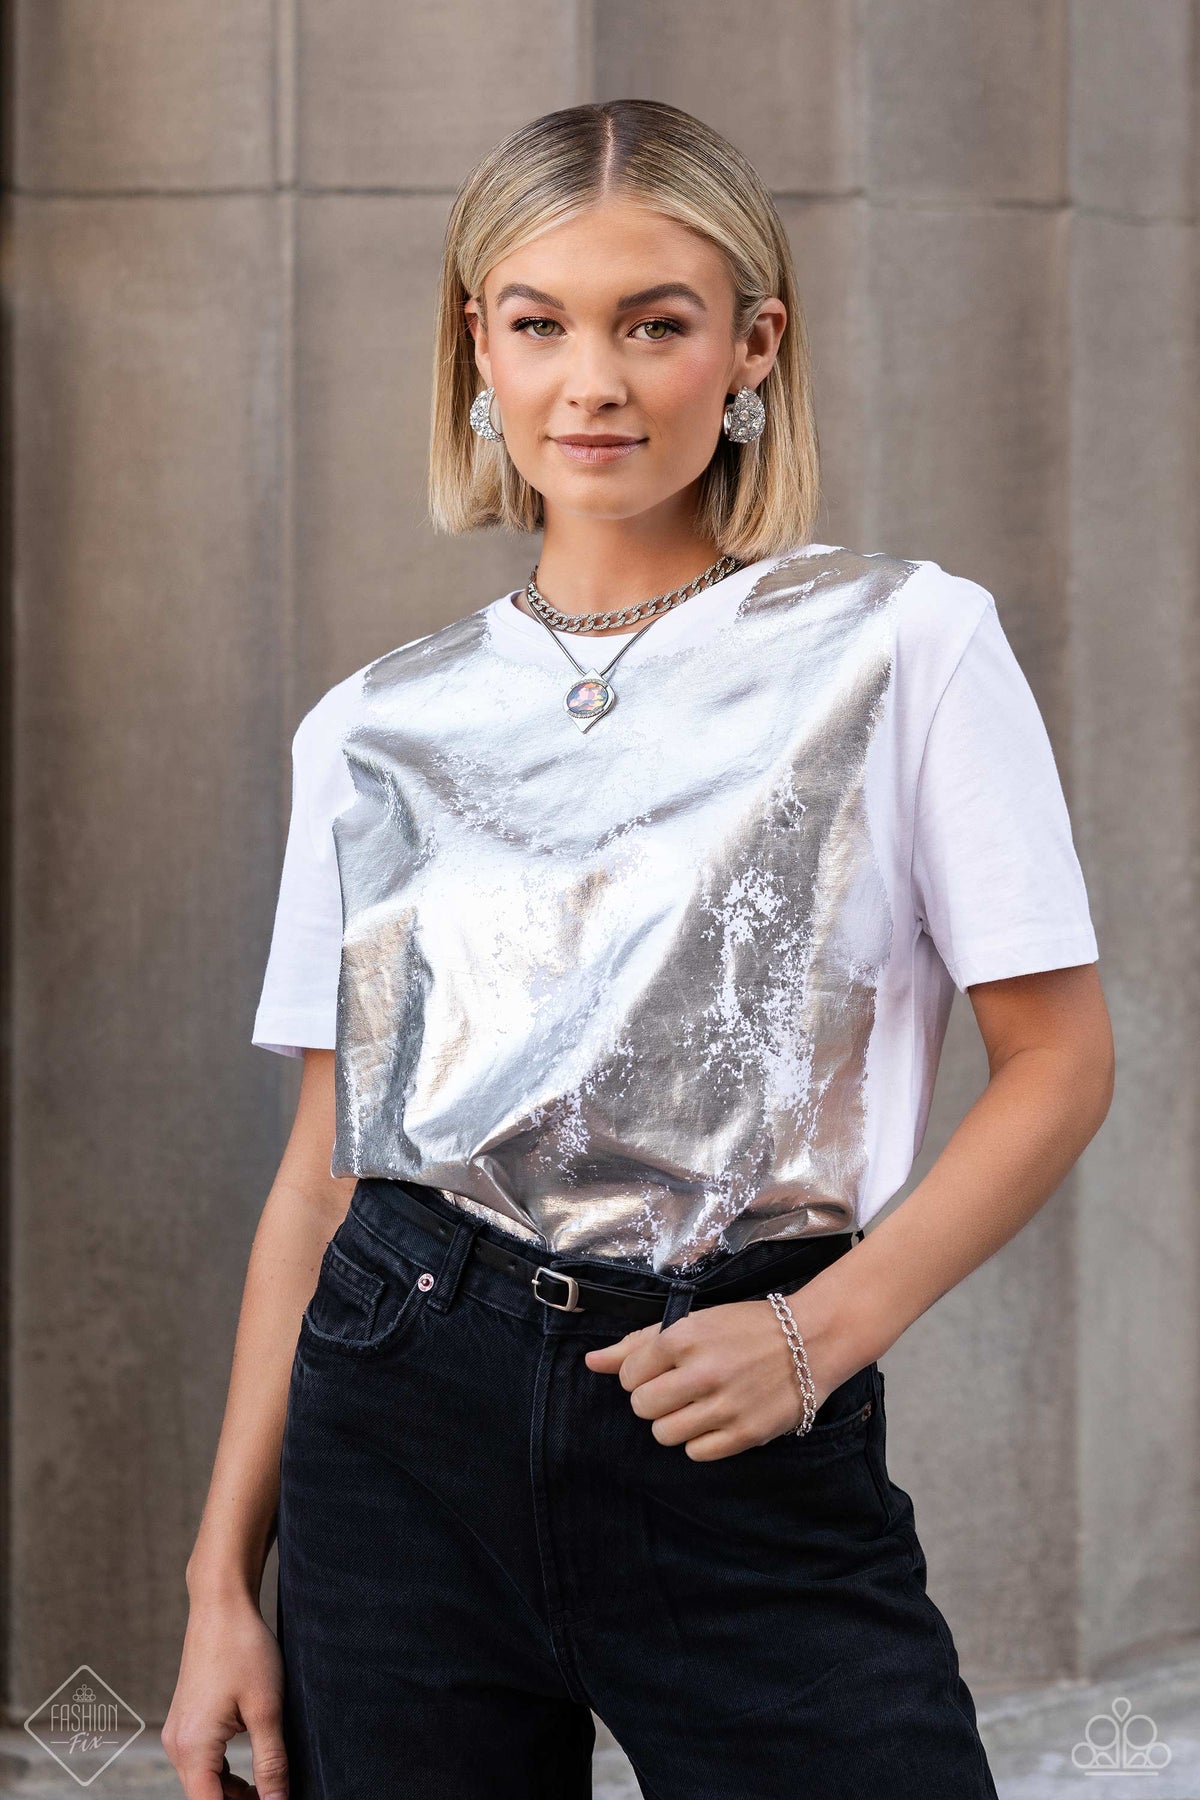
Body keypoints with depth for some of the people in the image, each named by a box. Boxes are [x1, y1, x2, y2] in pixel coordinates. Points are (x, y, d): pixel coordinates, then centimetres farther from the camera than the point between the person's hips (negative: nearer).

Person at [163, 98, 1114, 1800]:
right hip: (406, 1416, 3)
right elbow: (328, 1154, 10)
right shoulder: (376, 723, 8)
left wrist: (827, 1329, -15)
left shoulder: (905, 643, 0)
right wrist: (223, 1577, 6)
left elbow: (1058, 1058, -1)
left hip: (750, 1447, -2)